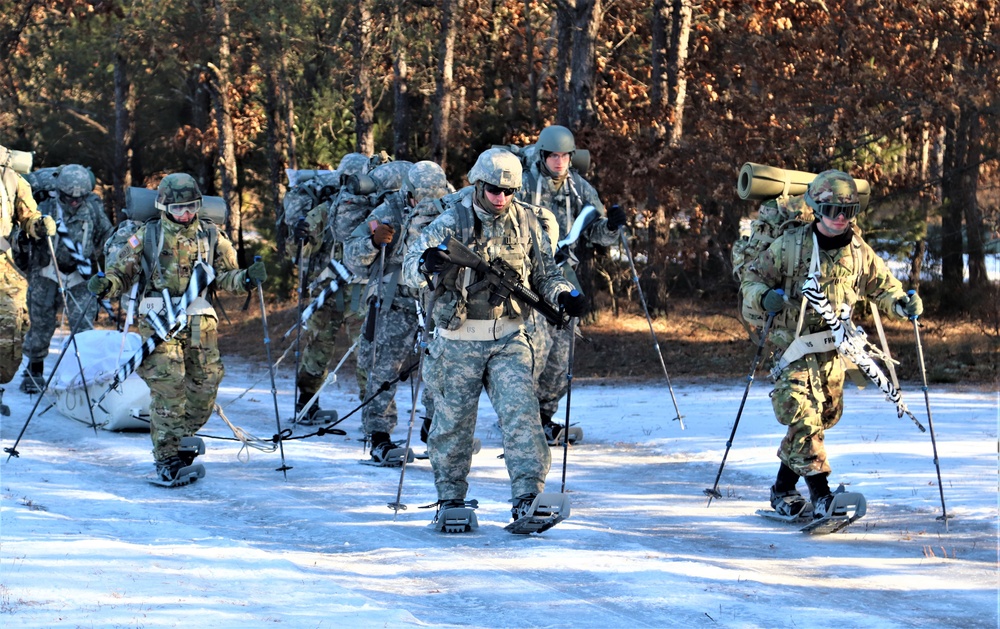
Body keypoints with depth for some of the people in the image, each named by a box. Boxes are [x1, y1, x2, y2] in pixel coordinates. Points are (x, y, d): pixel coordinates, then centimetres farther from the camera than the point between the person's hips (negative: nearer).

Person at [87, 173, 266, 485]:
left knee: (205, 384, 3)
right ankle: (166, 457, -9)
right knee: (168, 385, -13)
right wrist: (106, 284, -14)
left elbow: (225, 275, 11)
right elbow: (124, 270, 6)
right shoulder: (147, 236, 4)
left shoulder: (210, 235, 10)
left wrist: (246, 278, -10)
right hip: (158, 319, -3)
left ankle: (181, 441, 25)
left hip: (199, 320, 3)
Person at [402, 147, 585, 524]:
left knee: (521, 410, -14)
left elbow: (544, 273, 15)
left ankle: (528, 497, -18)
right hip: (459, 339, -2)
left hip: (508, 338, 2)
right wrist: (427, 263, -38)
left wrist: (564, 295, -7)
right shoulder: (452, 221, -6)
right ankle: (450, 498, 24)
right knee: (453, 418, 7)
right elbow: (409, 269, -14)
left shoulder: (524, 222, 5)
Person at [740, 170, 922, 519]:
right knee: (804, 415, -18)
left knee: (823, 418, 9)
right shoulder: (790, 245, -5)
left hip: (834, 350, 4)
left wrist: (902, 304, -5)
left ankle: (783, 491, 24)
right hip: (796, 347, -4)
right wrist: (764, 297, -20)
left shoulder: (859, 252, 5)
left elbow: (882, 287, 16)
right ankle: (820, 495, -20)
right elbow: (752, 277, 1)